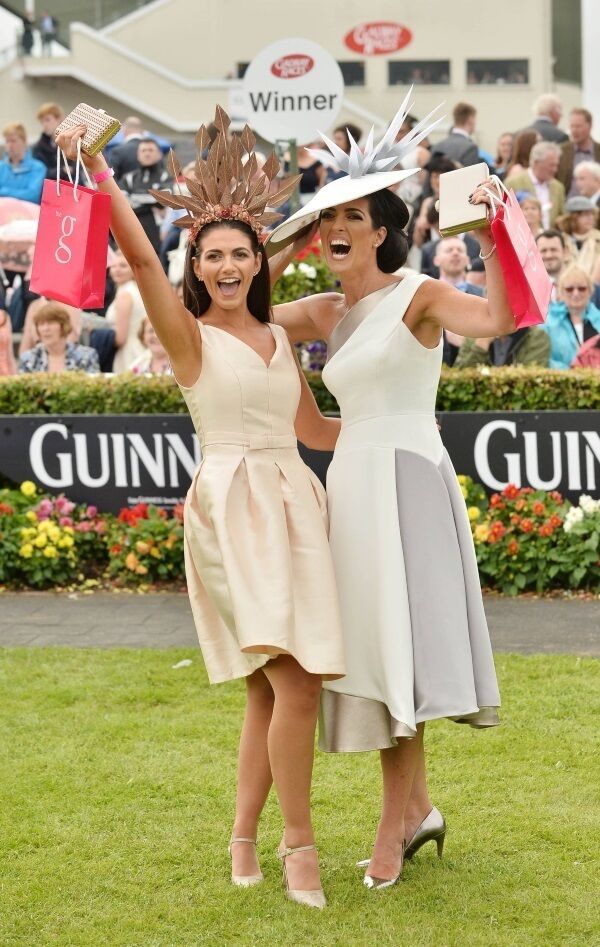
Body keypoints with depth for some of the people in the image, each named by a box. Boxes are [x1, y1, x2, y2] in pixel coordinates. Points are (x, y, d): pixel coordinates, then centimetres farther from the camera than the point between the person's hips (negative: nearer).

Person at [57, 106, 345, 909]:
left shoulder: (279, 337, 17)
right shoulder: (190, 335, 0)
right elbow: (139, 254, -13)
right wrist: (95, 165, -19)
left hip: (295, 505, 6)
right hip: (233, 505, -5)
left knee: (274, 689, 5)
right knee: (295, 683, -16)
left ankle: (246, 835, 18)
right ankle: (299, 841, -4)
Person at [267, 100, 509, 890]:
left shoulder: (417, 295, -6)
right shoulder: (326, 313, 13)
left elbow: (496, 320, -22)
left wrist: (490, 239, -28)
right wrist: (286, 251, 11)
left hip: (404, 478, -7)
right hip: (351, 483, 7)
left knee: (397, 644, -9)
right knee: (373, 645, 9)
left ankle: (394, 826, -5)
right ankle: (416, 806, 20)